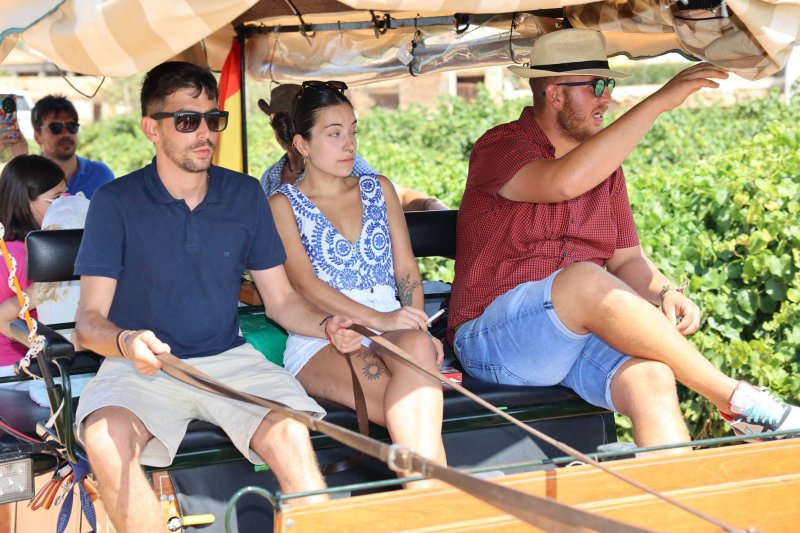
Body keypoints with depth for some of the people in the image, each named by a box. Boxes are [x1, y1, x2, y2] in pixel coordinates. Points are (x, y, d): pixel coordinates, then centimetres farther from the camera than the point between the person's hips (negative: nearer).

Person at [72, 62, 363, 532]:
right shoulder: (115, 202, -2)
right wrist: (125, 342, -30)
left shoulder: (245, 195, 8)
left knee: (291, 435, -28)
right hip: (141, 367, -2)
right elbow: (90, 319, -6)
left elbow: (282, 300, 10)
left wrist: (326, 325, -12)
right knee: (106, 441, -33)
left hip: (229, 360, 2)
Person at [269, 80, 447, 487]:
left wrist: (417, 323, -5)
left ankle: (425, 499, -46)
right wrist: (379, 319, -19)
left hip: (391, 327, 3)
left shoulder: (378, 189, 23)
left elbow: (406, 269, 17)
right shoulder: (284, 205, 10)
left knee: (417, 347, -38)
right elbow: (305, 285, -4)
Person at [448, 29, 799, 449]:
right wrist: (659, 102, -27)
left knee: (652, 379, -29)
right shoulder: (499, 147, -7)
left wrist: (665, 293, -10)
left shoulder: (605, 162, 14)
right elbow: (564, 182, -29)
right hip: (493, 338, -5)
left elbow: (626, 260, 16)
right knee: (586, 280, -35)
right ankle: (735, 400, -27)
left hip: (582, 332, 6)